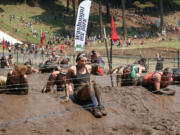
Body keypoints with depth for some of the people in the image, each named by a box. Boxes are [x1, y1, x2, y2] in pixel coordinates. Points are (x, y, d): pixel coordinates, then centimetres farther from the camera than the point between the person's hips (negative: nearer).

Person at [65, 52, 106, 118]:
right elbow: (67, 82, 4)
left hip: (88, 96, 4)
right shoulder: (73, 69, 0)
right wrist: (67, 96, 0)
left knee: (94, 82, -27)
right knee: (89, 83, -32)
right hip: (78, 95, -4)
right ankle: (94, 108, -50)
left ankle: (100, 105, -40)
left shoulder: (89, 68, 11)